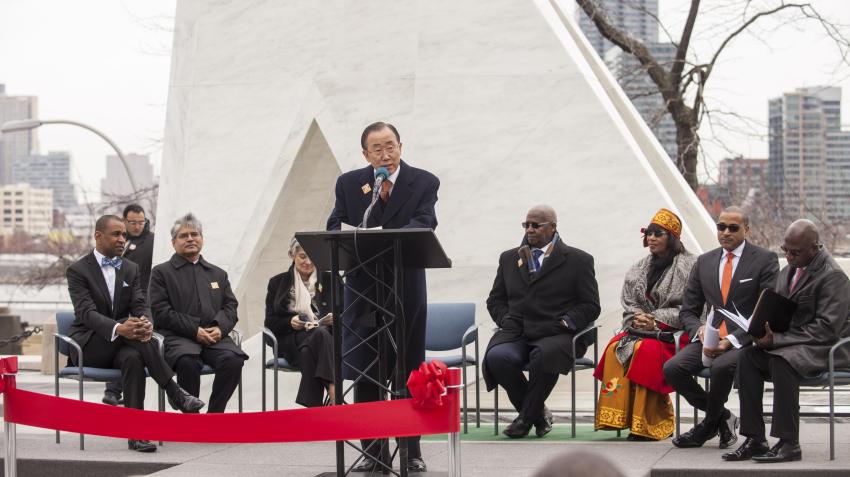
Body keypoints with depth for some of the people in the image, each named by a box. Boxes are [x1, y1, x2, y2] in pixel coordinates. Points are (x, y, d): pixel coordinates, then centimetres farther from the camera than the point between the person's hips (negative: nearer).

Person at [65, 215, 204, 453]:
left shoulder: (131, 269, 11)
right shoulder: (78, 270, -4)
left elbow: (140, 305, -1)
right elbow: (87, 313, -18)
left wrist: (145, 324, -28)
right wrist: (118, 328, -38)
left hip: (120, 344, 4)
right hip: (89, 345, -3)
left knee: (133, 358, -35)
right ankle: (174, 392, -34)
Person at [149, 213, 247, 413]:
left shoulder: (218, 274, 26)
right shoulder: (161, 272, 12)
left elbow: (230, 306, 17)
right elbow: (161, 312, 0)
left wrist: (220, 328, -6)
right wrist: (194, 331, -11)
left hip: (214, 336, 4)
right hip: (178, 337, -4)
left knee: (234, 359, -29)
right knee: (188, 361, -38)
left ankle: (214, 414, -18)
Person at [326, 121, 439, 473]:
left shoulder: (424, 183, -1)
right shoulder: (348, 184, 5)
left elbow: (424, 223, -16)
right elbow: (333, 227, 2)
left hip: (406, 289, -2)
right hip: (361, 289, 2)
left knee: (408, 371, 5)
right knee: (363, 373, 4)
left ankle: (411, 450, 13)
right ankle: (372, 450, 11)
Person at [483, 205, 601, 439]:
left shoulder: (578, 260, 9)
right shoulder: (509, 258, 22)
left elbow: (590, 305, 6)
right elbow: (495, 299, 24)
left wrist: (565, 322, -10)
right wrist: (506, 319, 3)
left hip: (556, 335, -3)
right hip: (517, 334, 4)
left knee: (544, 355, -39)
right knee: (496, 356, -30)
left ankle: (526, 417, -17)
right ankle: (538, 413, -9)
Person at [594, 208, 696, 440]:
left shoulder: (690, 266, -1)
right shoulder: (639, 269, 18)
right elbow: (628, 306, 15)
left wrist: (656, 321, -17)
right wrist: (637, 319, -7)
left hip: (673, 334, -5)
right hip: (639, 330, 5)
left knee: (646, 349, -34)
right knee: (615, 348, -25)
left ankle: (647, 424, -28)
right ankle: (618, 416, -27)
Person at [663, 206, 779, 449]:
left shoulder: (765, 260, 0)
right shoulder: (704, 262, 15)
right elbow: (687, 311, 16)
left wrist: (731, 340, -18)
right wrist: (700, 330, -9)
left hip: (745, 340, -5)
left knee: (722, 366, -36)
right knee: (672, 369, -20)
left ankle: (709, 424, -7)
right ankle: (723, 418, 0)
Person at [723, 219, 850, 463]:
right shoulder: (787, 272, 14)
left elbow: (826, 329, -21)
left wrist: (777, 339, -23)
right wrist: (767, 330, -7)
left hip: (824, 349, -8)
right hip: (789, 344, 8)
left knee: (781, 360, -35)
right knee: (748, 356, -17)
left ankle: (789, 444, -29)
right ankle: (754, 440, -17)